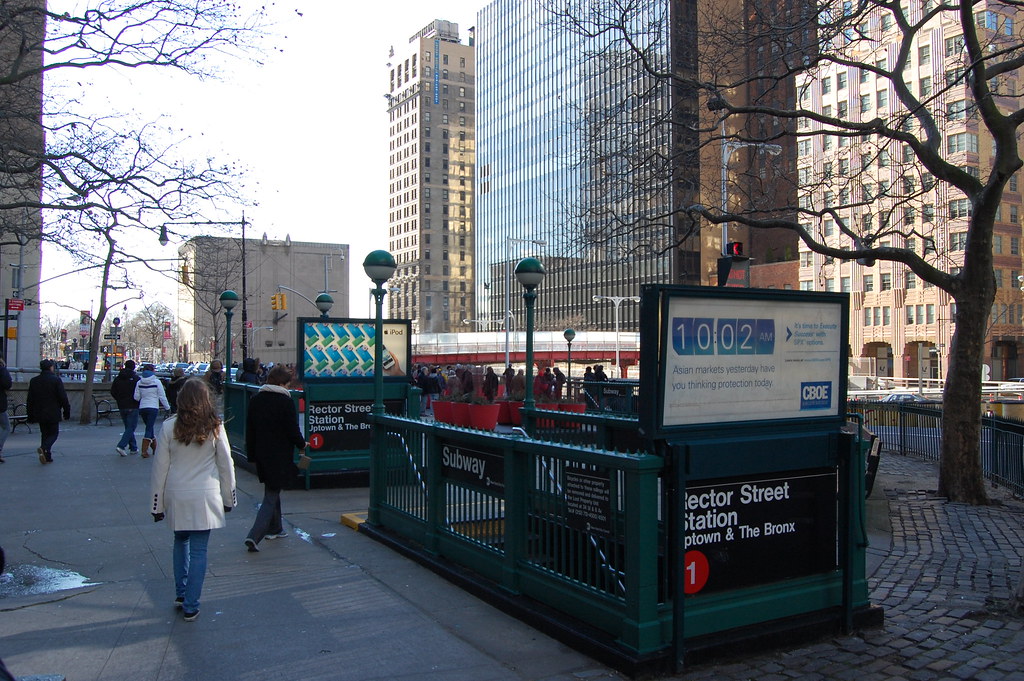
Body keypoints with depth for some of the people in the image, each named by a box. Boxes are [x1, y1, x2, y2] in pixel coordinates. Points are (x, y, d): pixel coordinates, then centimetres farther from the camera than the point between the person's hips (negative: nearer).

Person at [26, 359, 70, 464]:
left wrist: (31, 416, 14)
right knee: (54, 433, 5)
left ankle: (47, 457, 11)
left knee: (44, 434, 13)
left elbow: (30, 400, 8)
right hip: (53, 413, -5)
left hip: (39, 413, 5)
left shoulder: (33, 381, 5)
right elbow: (63, 398, -10)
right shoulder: (56, 380, -10)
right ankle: (44, 448, -21)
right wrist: (66, 411, -1)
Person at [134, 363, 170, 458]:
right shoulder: (156, 382, -7)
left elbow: (136, 397, 3)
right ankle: (144, 450, -11)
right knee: (149, 429, -4)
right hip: (153, 408, -4)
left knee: (150, 427, 18)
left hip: (142, 408, 4)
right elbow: (162, 396, -5)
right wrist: (167, 407, 6)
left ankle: (154, 447, 26)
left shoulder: (139, 383, 4)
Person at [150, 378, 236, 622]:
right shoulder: (215, 427, -6)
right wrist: (228, 498, 13)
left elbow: (160, 467, -1)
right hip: (205, 497, -1)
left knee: (181, 541, 23)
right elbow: (226, 464, 0)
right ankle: (190, 607, 8)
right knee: (198, 550, 4)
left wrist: (157, 504, 7)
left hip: (176, 497, 2)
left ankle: (180, 594, 29)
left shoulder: (169, 427, -5)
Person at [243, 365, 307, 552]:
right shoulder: (286, 401, -14)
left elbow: (249, 430, 8)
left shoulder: (255, 399, 4)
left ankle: (274, 528, 35)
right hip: (280, 457, -6)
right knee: (271, 496, -2)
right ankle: (254, 536, -13)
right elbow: (292, 431, -13)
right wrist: (302, 444, 6)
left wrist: (252, 454, 15)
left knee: (271, 490, 24)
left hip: (262, 454, 6)